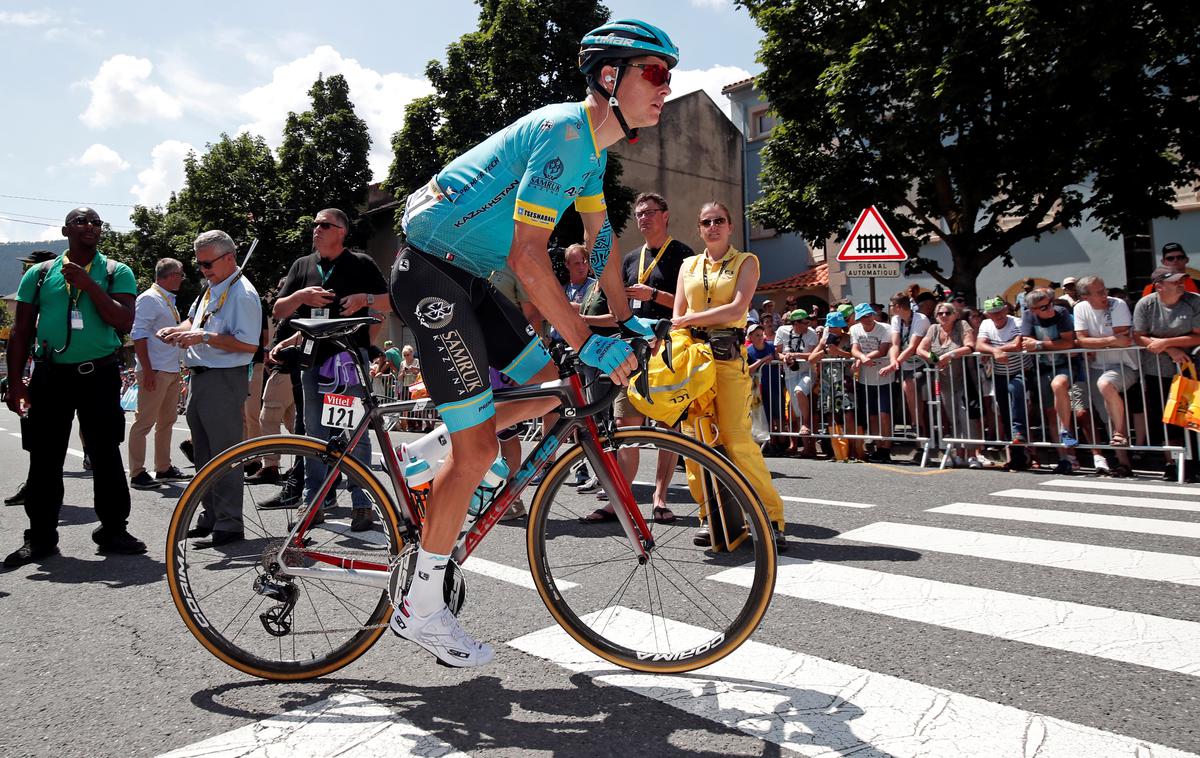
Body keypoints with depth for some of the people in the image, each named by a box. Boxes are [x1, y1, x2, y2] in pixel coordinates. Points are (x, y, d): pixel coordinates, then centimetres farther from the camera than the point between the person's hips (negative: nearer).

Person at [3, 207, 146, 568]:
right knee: (44, 459, 5)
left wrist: (89, 285, -17)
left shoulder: (117, 273, 4)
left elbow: (124, 322, -9)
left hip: (100, 375, -1)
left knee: (106, 456, 3)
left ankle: (113, 529, 14)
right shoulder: (39, 274, 8)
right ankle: (40, 536, 16)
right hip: (50, 375, 2)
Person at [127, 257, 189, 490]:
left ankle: (164, 468, 22)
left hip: (172, 371, 10)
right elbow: (138, 335, -15)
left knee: (167, 421, 14)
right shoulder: (149, 299, -9)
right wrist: (147, 370, -20)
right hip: (154, 371, -10)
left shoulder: (169, 301, 18)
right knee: (145, 422, -6)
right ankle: (137, 473, -1)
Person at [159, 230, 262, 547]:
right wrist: (177, 330, 6)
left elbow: (249, 344, -22)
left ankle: (229, 525, 4)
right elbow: (193, 319, 27)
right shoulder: (211, 288, 15)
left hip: (224, 381, -10)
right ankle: (210, 517, 29)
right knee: (203, 454, 17)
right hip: (200, 378, 10)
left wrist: (204, 337, -23)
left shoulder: (242, 294, -14)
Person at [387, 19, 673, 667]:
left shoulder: (594, 145, 11)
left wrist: (626, 321, 19)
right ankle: (420, 609, 4)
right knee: (479, 448, -10)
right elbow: (528, 257, -28)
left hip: (467, 275, 10)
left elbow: (599, 236, 21)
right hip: (429, 269, -10)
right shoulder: (564, 132, -20)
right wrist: (591, 346, -26)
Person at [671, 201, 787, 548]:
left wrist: (689, 319, -9)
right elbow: (678, 316, 13)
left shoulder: (745, 262, 7)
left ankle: (772, 515, -3)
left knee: (736, 438, -12)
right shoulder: (689, 265, 18)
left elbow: (736, 309, -8)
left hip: (728, 356, -3)